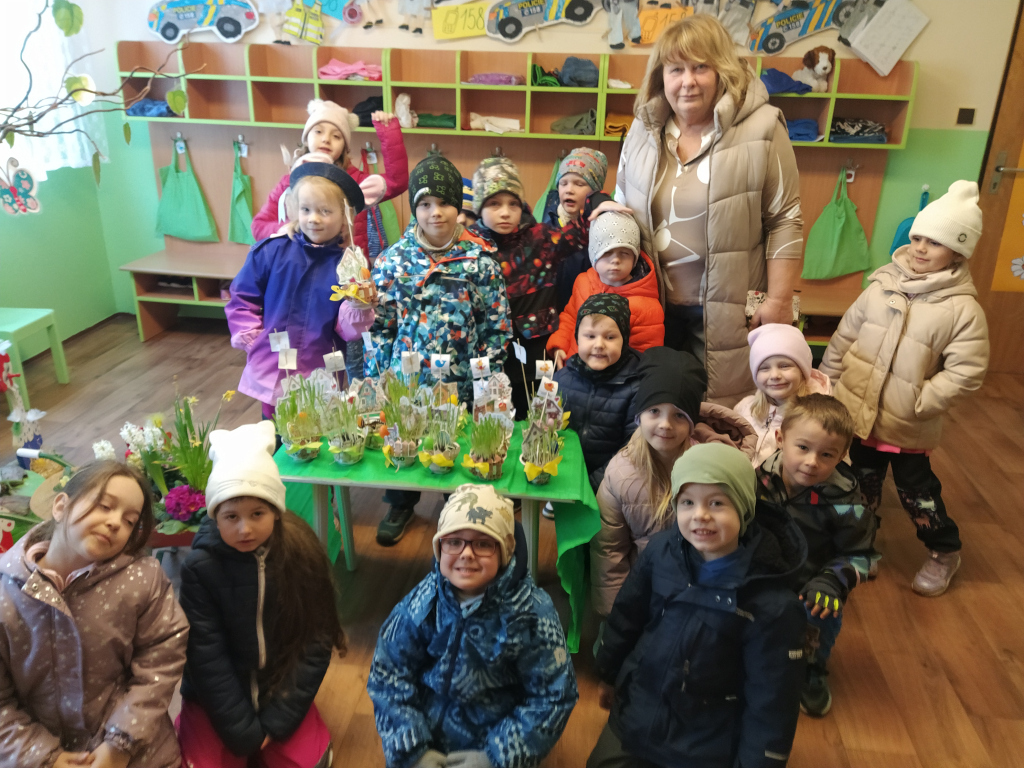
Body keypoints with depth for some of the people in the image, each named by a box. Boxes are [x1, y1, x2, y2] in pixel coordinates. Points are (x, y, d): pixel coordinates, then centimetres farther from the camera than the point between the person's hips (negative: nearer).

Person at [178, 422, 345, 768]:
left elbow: (316, 643, -10)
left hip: (281, 690, 1)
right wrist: (244, 733, -15)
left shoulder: (302, 555, -15)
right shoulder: (200, 568, -17)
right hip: (217, 698, -1)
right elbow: (207, 656, -15)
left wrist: (276, 721, -13)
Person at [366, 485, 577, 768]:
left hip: (497, 741, -2)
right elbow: (387, 675, -4)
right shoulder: (421, 603, -11)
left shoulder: (532, 613, -18)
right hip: (428, 735, 2)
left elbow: (553, 698, -12)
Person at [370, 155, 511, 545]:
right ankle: (400, 505, 42)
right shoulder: (393, 260, -4)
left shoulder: (480, 260, -7)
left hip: (461, 383, -1)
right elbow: (379, 326, 0)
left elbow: (497, 326, -4)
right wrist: (377, 381, -1)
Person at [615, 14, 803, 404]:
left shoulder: (761, 128, -9)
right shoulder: (643, 130, 6)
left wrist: (779, 301, -10)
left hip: (727, 307, -4)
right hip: (655, 303, 4)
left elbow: (784, 222, -8)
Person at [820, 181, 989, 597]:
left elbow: (965, 373, -15)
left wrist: (916, 404, -19)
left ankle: (944, 552, 39)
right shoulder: (882, 286, -2)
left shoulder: (963, 309, -13)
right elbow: (844, 337, 4)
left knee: (916, 489, 13)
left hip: (907, 426, -3)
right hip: (858, 412, 3)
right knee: (861, 484, 19)